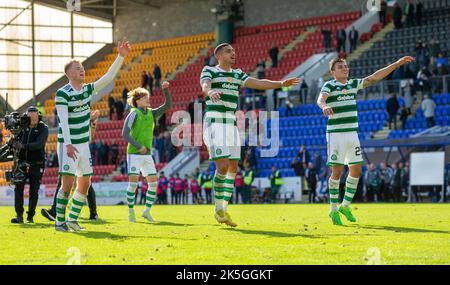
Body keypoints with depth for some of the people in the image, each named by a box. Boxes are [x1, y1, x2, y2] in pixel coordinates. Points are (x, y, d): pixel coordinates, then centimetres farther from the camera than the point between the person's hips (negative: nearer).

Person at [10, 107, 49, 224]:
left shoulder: (43, 128, -6)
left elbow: (39, 144, -22)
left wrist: (23, 146, -35)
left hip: (36, 165, -2)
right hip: (22, 163, 2)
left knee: (34, 191, 0)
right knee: (18, 188, -11)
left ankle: (30, 215, 11)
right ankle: (19, 215, -12)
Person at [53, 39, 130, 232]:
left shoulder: (87, 90, 9)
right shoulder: (63, 93, -12)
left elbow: (109, 77, 10)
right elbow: (63, 120, -19)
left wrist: (121, 56, 3)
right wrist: (68, 144, -27)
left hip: (84, 144, 7)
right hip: (68, 145, -7)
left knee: (85, 184, 7)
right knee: (68, 184, -12)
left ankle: (73, 220, 16)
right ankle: (60, 222, -5)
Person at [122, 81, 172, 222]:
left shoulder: (152, 113, 8)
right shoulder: (134, 114, -9)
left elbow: (168, 105, 4)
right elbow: (125, 133, -14)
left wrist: (166, 89, -9)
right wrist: (138, 146, -20)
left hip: (147, 154, 6)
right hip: (134, 153, -6)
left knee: (153, 181, -1)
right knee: (133, 181, -10)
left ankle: (147, 211, 9)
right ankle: (131, 212, -1)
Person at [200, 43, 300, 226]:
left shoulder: (237, 74, 18)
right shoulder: (209, 71, -1)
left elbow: (259, 84, 9)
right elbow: (205, 86, -22)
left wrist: (282, 83, -4)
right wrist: (210, 92, -46)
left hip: (231, 125, 7)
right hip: (214, 123, -7)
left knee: (233, 168, 3)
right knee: (223, 166, -16)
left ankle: (223, 209, 9)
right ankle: (219, 209, -6)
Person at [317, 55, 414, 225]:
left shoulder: (353, 84, 12)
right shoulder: (329, 86, -6)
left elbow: (375, 77, 12)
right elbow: (320, 99, -26)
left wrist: (397, 63, 6)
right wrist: (324, 106, -52)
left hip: (352, 133, 6)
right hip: (335, 134, -6)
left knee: (356, 170, 5)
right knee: (337, 172, -7)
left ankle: (345, 206, 19)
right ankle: (334, 210, 1)